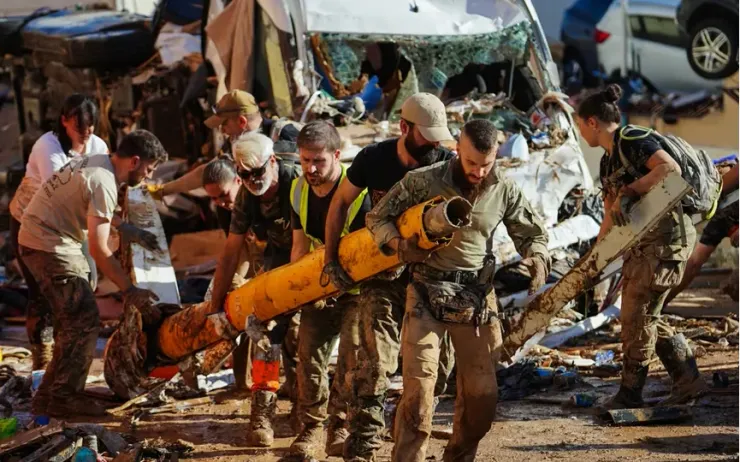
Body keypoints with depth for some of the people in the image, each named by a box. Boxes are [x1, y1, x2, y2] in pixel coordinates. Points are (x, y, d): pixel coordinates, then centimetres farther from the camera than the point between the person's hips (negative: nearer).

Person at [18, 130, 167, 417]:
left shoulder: (95, 161, 7)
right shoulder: (103, 184, -23)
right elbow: (99, 249, -24)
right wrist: (130, 292, -22)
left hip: (37, 239, 10)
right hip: (50, 246, -10)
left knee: (71, 322, 16)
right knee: (85, 321, -10)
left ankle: (49, 397, 21)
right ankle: (64, 398, -6)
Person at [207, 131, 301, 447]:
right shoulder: (246, 196, -10)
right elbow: (231, 252, -5)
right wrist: (215, 307, -6)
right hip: (279, 254, 5)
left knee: (295, 329, -14)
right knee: (263, 320, -12)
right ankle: (263, 409, -10)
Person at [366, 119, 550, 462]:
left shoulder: (504, 191, 1)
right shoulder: (424, 181, -7)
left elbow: (533, 234, 13)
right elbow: (377, 218, 3)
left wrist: (537, 257, -10)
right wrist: (400, 245, -16)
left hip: (477, 298, 3)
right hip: (427, 295, -3)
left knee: (482, 395, 6)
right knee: (419, 388, -12)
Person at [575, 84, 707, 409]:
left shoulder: (633, 142, -12)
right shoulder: (607, 162, 17)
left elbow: (671, 168, -28)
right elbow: (610, 215, 22)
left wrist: (627, 192, -27)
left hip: (665, 238, -10)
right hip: (641, 243, 10)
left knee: (637, 316, -4)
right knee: (642, 317, 11)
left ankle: (629, 394, 6)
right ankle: (687, 379, 15)